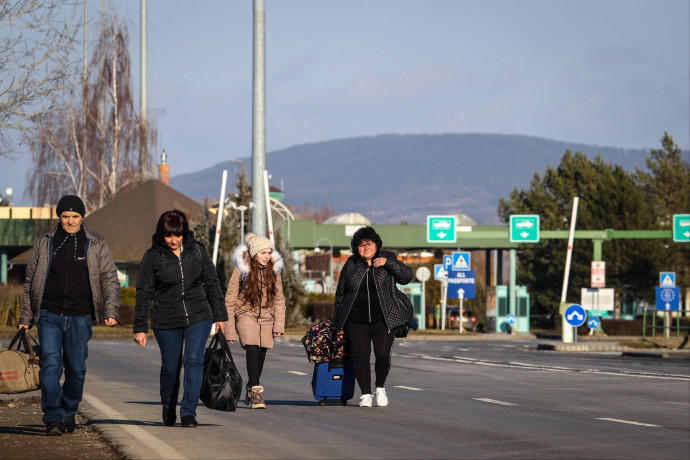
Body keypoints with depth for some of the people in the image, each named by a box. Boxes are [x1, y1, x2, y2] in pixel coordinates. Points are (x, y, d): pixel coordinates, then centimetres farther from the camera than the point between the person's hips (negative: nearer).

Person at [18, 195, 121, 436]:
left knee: (76, 368, 5)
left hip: (80, 317, 1)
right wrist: (25, 317, 10)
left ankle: (69, 412, 26)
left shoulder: (96, 244, 5)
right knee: (50, 365, -13)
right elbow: (31, 280, 12)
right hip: (49, 315, 0)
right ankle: (53, 419, -14)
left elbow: (110, 279, 4)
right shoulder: (45, 242, 6)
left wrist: (111, 311, -11)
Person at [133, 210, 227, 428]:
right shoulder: (153, 256, -5)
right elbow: (144, 293, -2)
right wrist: (140, 328, -4)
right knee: (170, 367, 7)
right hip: (166, 321, -1)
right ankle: (168, 408, 32)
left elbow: (211, 283, 9)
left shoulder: (197, 250, 1)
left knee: (194, 361, -13)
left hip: (198, 317, 1)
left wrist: (219, 316, 9)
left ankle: (189, 412, -10)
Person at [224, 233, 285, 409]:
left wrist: (279, 325, -2)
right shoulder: (241, 270, -9)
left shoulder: (274, 270, 3)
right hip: (246, 315, -4)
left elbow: (279, 300, 9)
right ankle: (256, 391, -24)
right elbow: (230, 300, -5)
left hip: (266, 318, 4)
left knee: (261, 356, 5)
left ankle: (250, 392, 24)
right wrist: (229, 330, -8)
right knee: (252, 351, -22)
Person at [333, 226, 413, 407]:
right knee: (361, 356, -4)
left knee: (383, 354, -13)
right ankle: (365, 394, 6)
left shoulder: (388, 259, 7)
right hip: (355, 320, 1)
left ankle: (380, 388, 10)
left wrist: (387, 263, -16)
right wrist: (338, 319, 17)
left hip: (383, 318, -1)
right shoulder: (351, 265, 9)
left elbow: (406, 276, -4)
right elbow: (340, 293, 17)